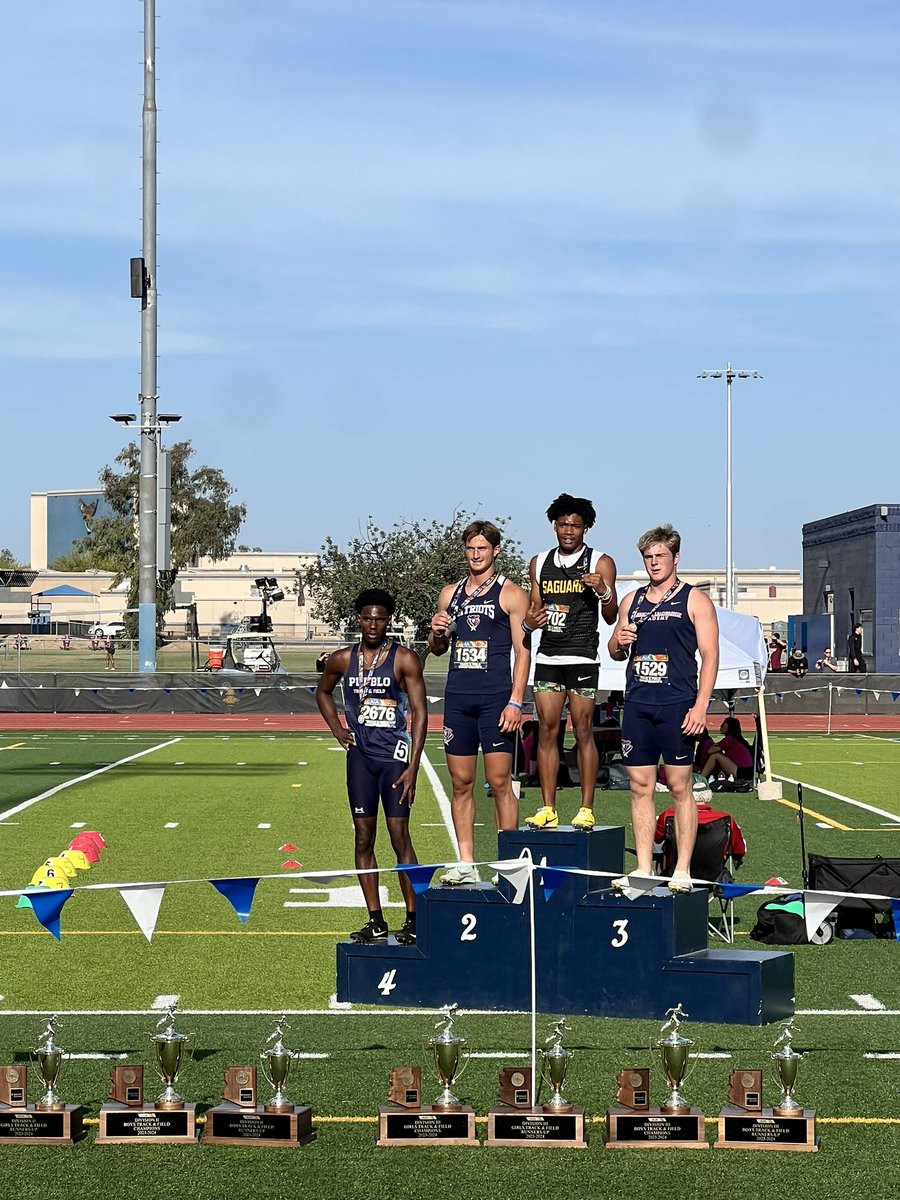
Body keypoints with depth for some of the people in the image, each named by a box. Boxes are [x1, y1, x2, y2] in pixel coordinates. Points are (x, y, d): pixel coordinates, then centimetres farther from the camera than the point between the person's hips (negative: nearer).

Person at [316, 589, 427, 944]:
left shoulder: (404, 660, -5)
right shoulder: (342, 660, 7)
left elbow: (420, 713, -7)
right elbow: (323, 692, 27)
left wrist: (412, 769, -13)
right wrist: (337, 728, 10)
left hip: (394, 755, -4)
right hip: (360, 757, 4)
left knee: (400, 837, -7)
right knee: (363, 838, 4)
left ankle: (413, 921, -1)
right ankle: (376, 922, 10)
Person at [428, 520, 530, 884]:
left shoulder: (511, 594, 0)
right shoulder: (450, 593, 15)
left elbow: (523, 651, -4)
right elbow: (438, 649, 22)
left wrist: (515, 702, -13)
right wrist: (437, 633, -2)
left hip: (495, 699, -5)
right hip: (457, 697, 5)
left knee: (499, 782, -6)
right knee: (461, 782, 6)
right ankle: (465, 864, 11)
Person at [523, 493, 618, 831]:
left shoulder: (600, 563, 2)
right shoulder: (540, 563, 14)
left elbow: (610, 618, -1)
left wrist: (603, 592, -21)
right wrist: (530, 621, -2)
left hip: (582, 657, -4)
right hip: (548, 656, 4)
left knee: (583, 730, -6)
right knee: (547, 730, 1)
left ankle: (587, 810, -4)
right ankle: (547, 810, 3)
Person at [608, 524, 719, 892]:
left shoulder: (694, 600, 1)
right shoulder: (632, 601, 16)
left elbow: (710, 654, -4)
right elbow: (616, 652, 24)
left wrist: (700, 706, -13)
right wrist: (618, 643, -1)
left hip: (677, 705, -5)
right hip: (637, 704, 5)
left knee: (679, 787, -3)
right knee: (640, 786, 4)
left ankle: (682, 871, 0)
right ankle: (643, 869, 8)